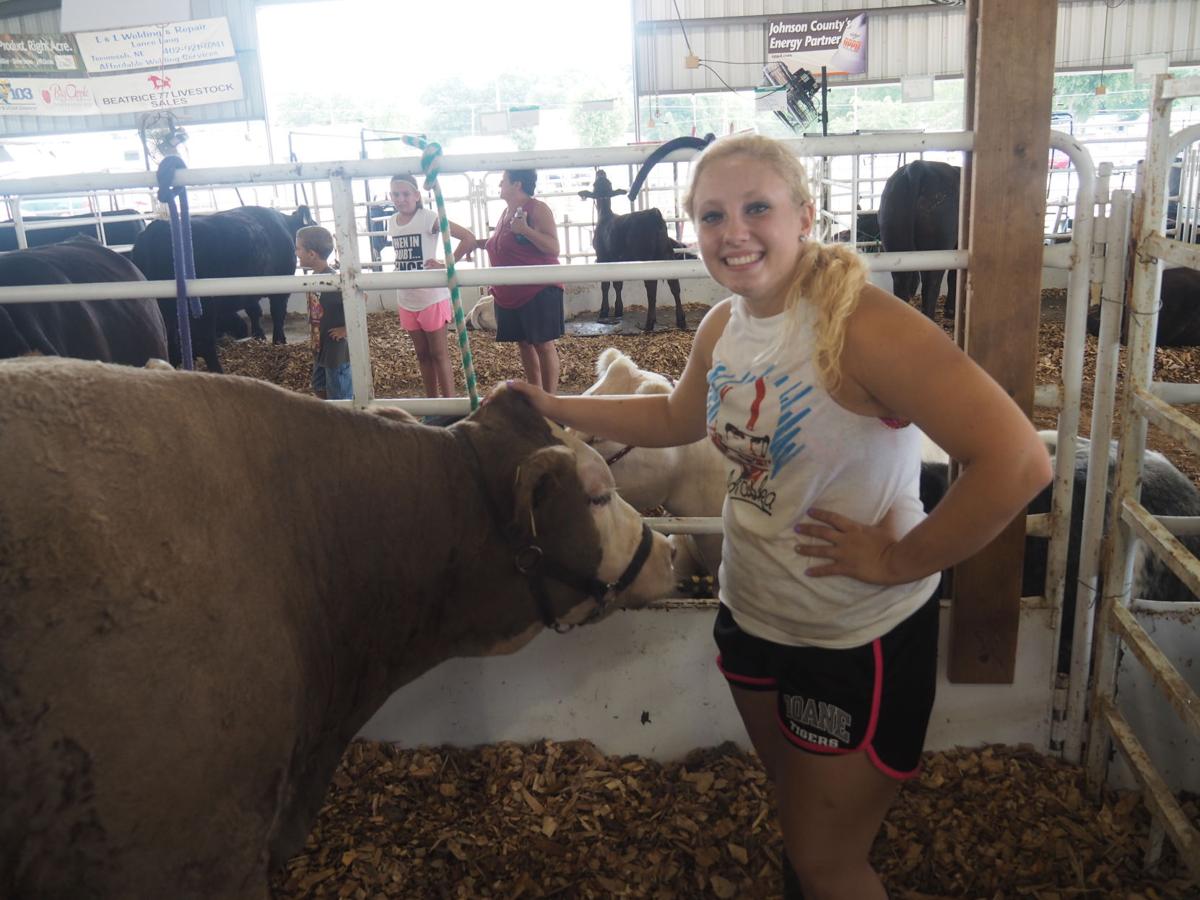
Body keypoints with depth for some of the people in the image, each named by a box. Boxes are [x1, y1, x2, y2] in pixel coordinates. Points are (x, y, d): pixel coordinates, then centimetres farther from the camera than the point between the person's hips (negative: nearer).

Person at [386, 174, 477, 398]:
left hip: (432, 298, -6)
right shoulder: (392, 223, 6)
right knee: (422, 355, 14)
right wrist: (397, 272, 5)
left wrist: (446, 265, -17)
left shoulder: (428, 218, -13)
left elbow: (469, 239, -19)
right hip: (407, 301, 6)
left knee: (439, 354, 0)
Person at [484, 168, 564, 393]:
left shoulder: (537, 209, -11)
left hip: (539, 291, -8)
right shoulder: (506, 212, 14)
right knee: (523, 343, 11)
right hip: (510, 294, 8)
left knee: (543, 343, -4)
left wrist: (525, 229, -28)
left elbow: (553, 248, -19)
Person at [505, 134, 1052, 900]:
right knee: (799, 821, 28)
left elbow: (1018, 463, -33)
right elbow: (679, 418, 17)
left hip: (860, 638, -7)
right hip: (751, 615, 7)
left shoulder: (861, 324, -27)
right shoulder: (725, 327, -3)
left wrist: (899, 560, -24)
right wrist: (556, 407, 11)